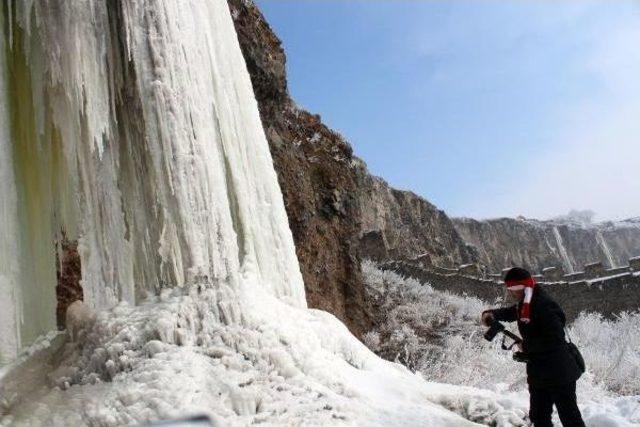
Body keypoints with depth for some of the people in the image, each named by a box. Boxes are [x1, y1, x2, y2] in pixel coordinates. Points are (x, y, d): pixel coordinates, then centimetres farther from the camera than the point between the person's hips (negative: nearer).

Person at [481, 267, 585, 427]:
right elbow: (509, 313, 23)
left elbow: (555, 337, -28)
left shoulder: (544, 304, -21)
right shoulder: (524, 305, 8)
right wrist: (491, 314, 1)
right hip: (538, 374, 10)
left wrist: (527, 346, -18)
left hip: (558, 373, -10)